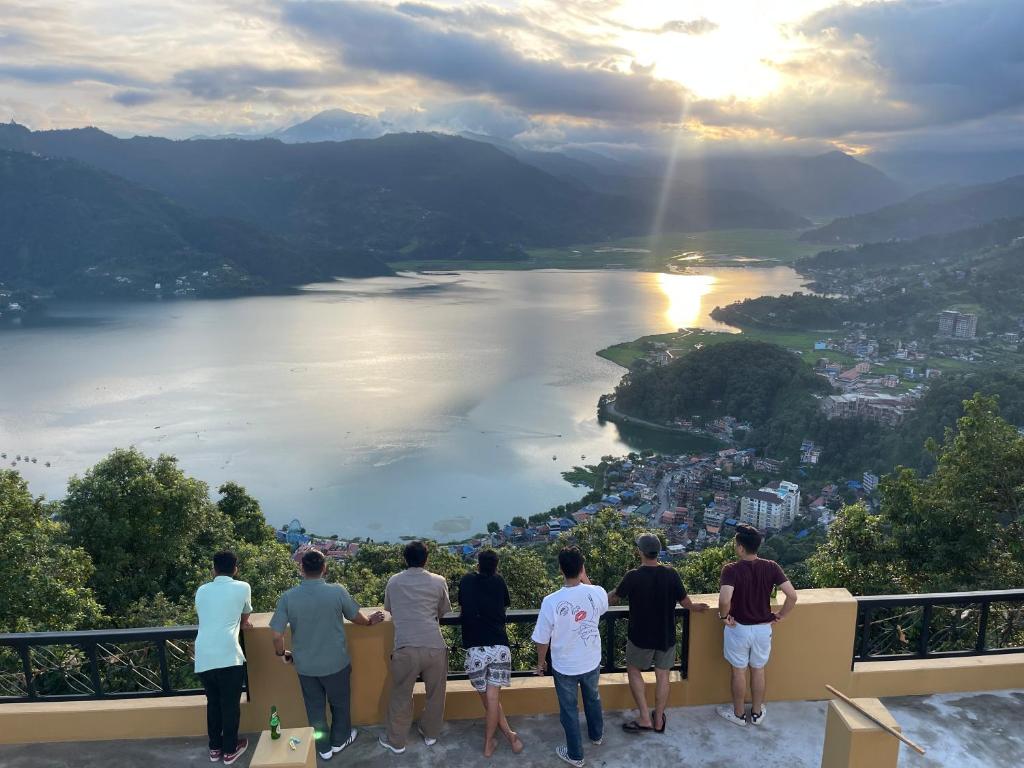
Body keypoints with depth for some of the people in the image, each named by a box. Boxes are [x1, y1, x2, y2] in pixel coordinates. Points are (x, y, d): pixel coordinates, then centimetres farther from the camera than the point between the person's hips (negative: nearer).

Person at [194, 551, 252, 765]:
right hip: (228, 656, -4)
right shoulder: (242, 588, 5)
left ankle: (215, 748, 31)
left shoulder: (202, 591, 16)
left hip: (203, 658, 4)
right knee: (231, 705, 10)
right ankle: (230, 750, 21)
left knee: (213, 703, 20)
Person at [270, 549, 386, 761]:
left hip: (305, 665, 1)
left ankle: (323, 748, 36)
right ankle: (339, 740, 41)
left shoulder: (288, 597, -15)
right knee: (340, 702, 23)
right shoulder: (337, 591, -17)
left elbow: (277, 635, -11)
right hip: (336, 662, -1)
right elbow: (357, 617, -1)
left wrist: (282, 654, 10)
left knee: (314, 707, 21)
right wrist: (370, 620, 21)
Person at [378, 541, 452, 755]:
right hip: (434, 646, 0)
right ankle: (430, 734, 35)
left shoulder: (393, 582, 9)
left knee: (401, 696, 16)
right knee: (435, 693, 20)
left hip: (406, 648, 0)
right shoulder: (439, 581, 5)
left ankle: (396, 741, 28)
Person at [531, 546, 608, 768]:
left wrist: (540, 662, 4)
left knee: (569, 710, 18)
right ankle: (597, 735, 53)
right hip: (592, 662, 3)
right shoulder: (597, 593, -21)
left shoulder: (551, 602, -28)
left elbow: (542, 640, -15)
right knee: (593, 699, 30)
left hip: (564, 667, -3)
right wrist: (585, 579, 3)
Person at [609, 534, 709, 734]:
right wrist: (697, 607, 22)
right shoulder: (671, 574, -12)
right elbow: (685, 602, -1)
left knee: (634, 671, 16)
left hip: (641, 636, -3)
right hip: (666, 635, 3)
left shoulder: (633, 576, -19)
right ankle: (658, 721, 25)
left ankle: (644, 719, 12)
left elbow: (612, 599, -6)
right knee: (662, 675, 15)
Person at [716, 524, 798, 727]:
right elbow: (792, 596, -15)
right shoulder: (771, 567, -11)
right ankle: (757, 713, 36)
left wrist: (724, 616, -16)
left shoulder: (732, 569, -22)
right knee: (758, 670, 22)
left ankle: (738, 714, 31)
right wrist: (780, 616, -1)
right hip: (763, 628, 3)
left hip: (739, 629, -3)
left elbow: (724, 599, -36)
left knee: (738, 671, 16)